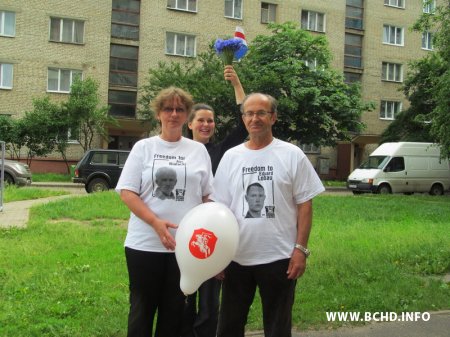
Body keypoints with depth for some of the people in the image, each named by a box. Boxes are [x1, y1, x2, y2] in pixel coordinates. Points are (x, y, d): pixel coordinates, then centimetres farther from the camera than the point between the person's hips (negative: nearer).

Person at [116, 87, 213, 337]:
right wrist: (156, 222, -18)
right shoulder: (143, 147, 2)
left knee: (174, 309, 12)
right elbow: (127, 192, -5)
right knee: (142, 308, 10)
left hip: (186, 244, 1)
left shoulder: (199, 150, 7)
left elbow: (208, 196, 10)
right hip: (145, 244, -1)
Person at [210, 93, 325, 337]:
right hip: (236, 257, 3)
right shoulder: (231, 157, 5)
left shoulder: (292, 155, -3)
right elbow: (220, 208, 6)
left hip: (279, 257, -2)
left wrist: (300, 248, -10)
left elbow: (304, 205, -3)